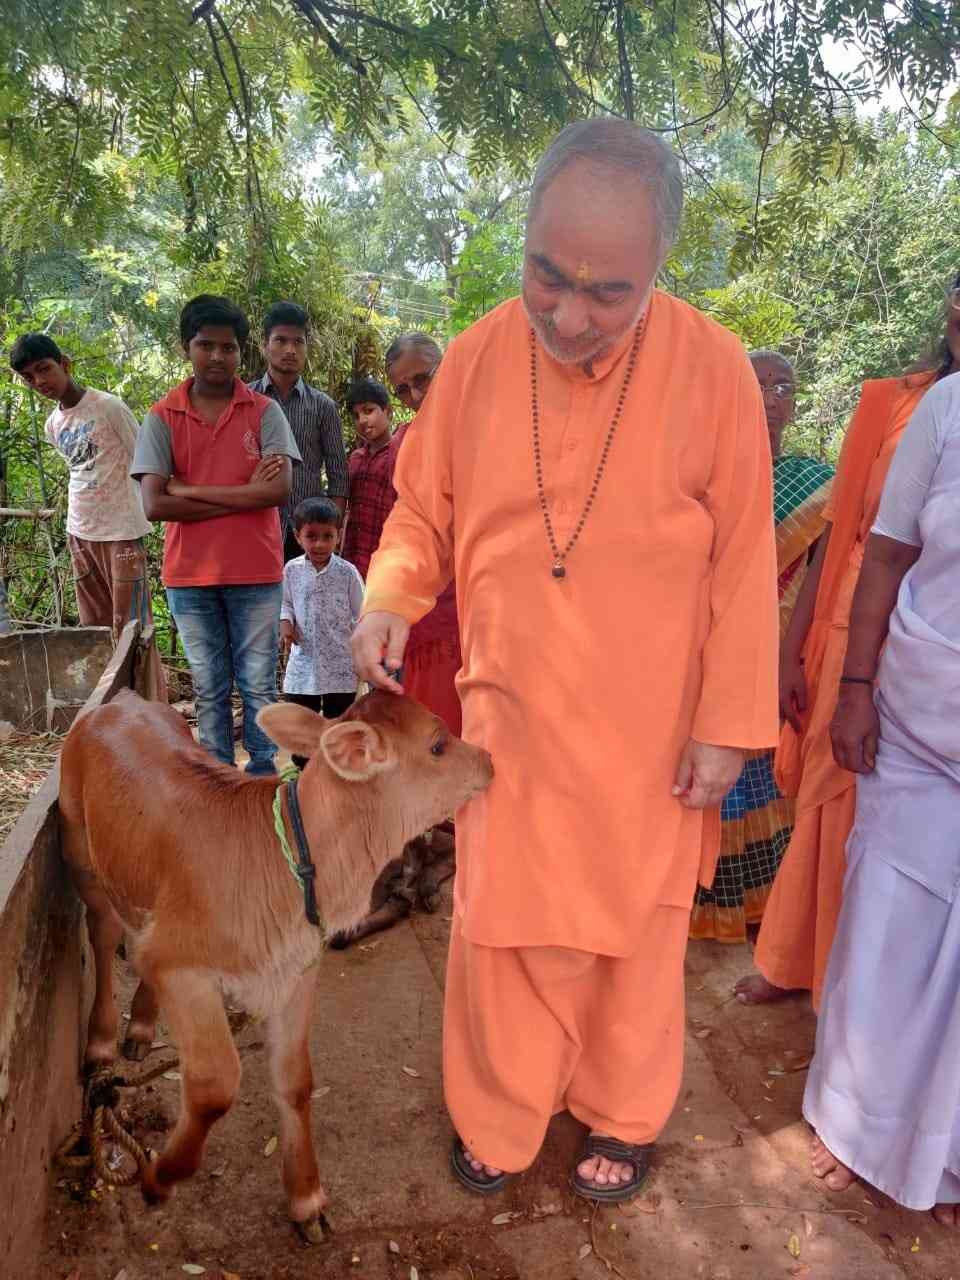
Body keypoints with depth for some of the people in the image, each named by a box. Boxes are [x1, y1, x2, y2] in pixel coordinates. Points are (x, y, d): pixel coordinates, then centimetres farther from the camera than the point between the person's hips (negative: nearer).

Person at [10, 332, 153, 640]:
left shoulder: (109, 406, -9)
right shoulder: (52, 426, 11)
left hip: (122, 530, -7)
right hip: (80, 533, 7)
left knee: (129, 626, -5)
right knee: (93, 625, 12)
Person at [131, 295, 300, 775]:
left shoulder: (264, 411, 0)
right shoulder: (162, 418, 1)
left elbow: (278, 489, -13)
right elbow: (154, 505, -9)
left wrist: (191, 490, -13)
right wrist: (244, 494, -12)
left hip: (256, 571, -1)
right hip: (190, 574, 1)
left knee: (259, 685, 6)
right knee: (209, 689, 10)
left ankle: (262, 779, 18)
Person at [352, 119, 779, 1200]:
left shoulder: (712, 365, -12)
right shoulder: (472, 360, -6)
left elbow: (743, 561, -6)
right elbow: (421, 511, 7)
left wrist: (727, 722, -6)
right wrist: (389, 598, -12)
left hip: (648, 729, -1)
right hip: (509, 720, 2)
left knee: (633, 929, 16)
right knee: (502, 926, 13)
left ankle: (622, 1116, 42)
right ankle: (498, 1117, 39)